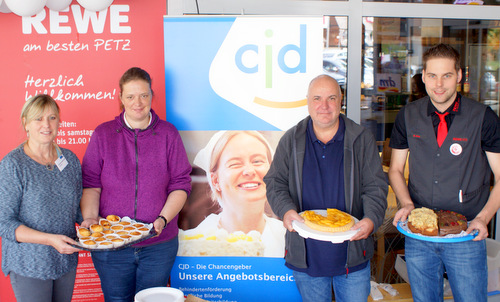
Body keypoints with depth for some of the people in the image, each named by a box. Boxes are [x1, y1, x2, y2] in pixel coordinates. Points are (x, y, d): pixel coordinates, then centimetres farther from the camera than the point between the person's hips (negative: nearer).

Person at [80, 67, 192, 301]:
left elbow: (181, 185, -1)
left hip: (158, 245, 0)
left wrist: (163, 219, -14)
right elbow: (90, 184, 1)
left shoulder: (168, 134, 1)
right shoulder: (103, 134, 2)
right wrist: (90, 218, -15)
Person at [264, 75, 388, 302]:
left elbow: (375, 186, -1)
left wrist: (372, 219, -19)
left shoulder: (362, 139, 0)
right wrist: (286, 210, -17)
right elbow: (275, 182, 3)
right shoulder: (291, 140, 2)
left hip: (351, 252, 0)